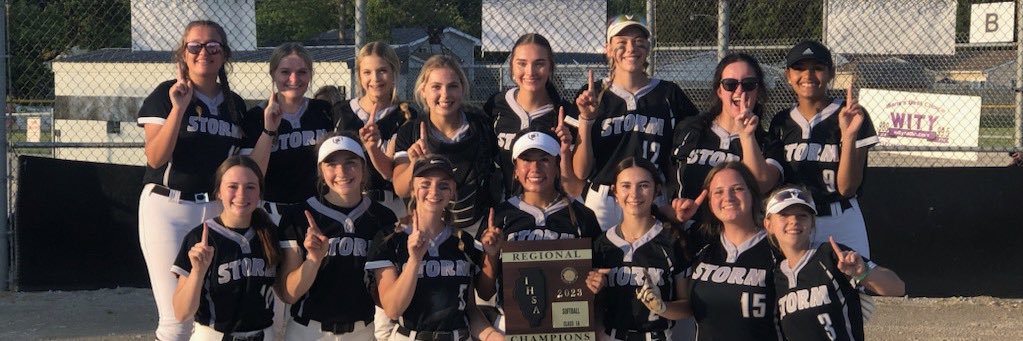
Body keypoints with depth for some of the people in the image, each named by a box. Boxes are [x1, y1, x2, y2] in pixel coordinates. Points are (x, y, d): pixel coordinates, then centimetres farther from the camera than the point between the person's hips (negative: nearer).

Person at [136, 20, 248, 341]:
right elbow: (155, 157, -12)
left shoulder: (235, 105, 12)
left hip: (218, 210, 4)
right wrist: (178, 109, -18)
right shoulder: (166, 95, -1)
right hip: (168, 209, -4)